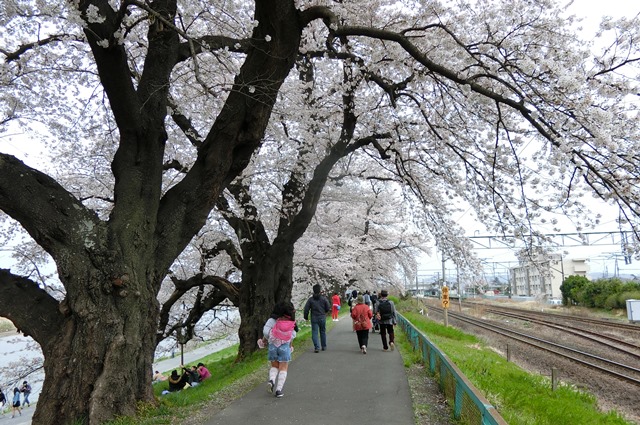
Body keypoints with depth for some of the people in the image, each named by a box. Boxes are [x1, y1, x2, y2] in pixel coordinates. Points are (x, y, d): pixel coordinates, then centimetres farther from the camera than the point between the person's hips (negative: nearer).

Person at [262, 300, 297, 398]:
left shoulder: (273, 319, -7)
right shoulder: (291, 321, -4)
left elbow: (266, 331, -14)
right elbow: (293, 335, 1)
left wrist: (265, 339, 6)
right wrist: (290, 345, 17)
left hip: (273, 346, 1)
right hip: (285, 346, -1)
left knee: (274, 366, 20)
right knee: (283, 368, 9)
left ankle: (271, 380, -7)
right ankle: (279, 390, 1)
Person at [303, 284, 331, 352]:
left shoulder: (310, 299, -4)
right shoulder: (324, 298, -3)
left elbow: (306, 309, -5)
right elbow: (328, 308, -1)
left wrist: (306, 317, 7)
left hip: (314, 318, -1)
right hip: (322, 318, 1)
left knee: (314, 333, 0)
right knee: (323, 332, 15)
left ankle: (317, 347, -13)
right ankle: (324, 346, 24)